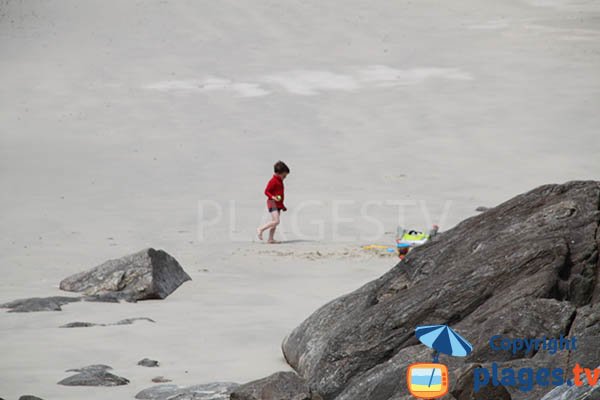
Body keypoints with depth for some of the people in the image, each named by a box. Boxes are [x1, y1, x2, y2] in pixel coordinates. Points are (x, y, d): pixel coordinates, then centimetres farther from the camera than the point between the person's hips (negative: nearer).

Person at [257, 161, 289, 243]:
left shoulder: (280, 181, 16)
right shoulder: (273, 181, -12)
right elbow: (266, 191, -15)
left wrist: (282, 206, 28)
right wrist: (273, 197, -32)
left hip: (278, 204, 10)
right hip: (273, 203, -10)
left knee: (275, 222, 9)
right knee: (276, 221, -18)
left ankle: (271, 238, 12)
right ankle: (260, 229, -8)